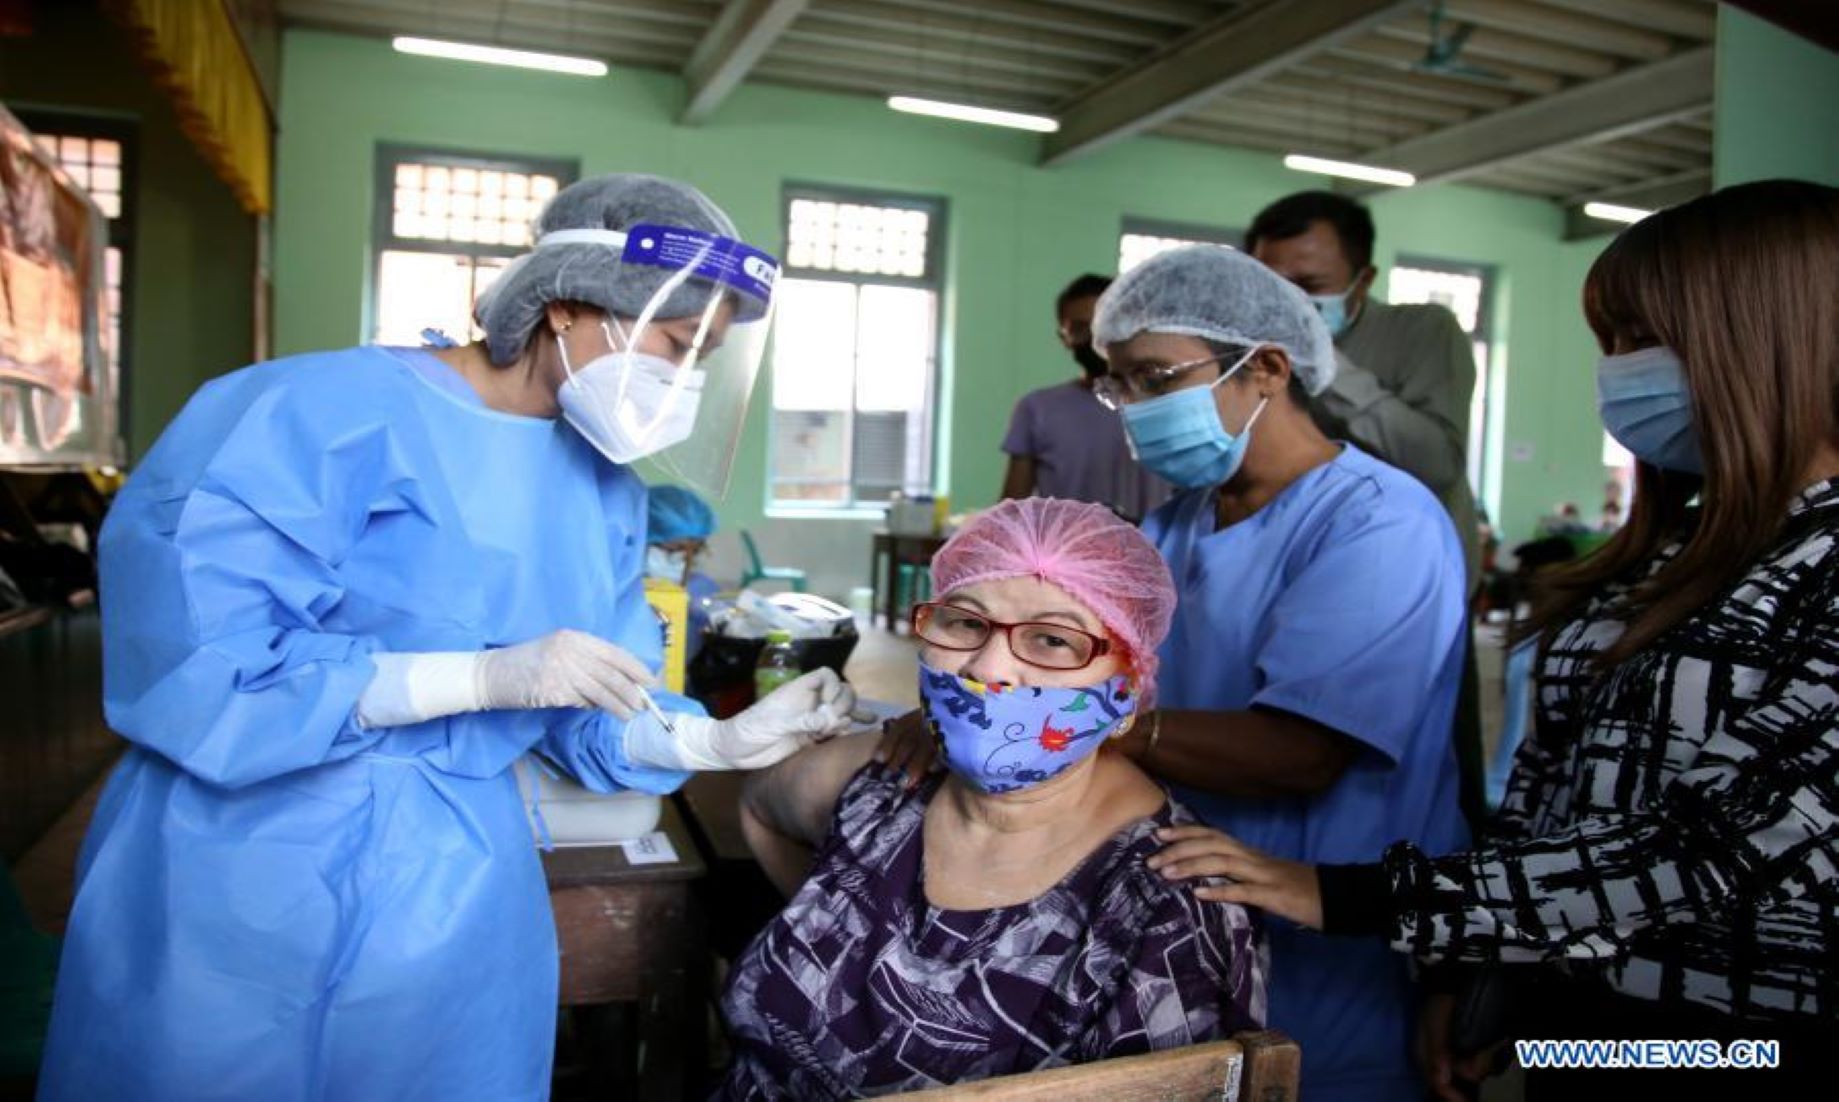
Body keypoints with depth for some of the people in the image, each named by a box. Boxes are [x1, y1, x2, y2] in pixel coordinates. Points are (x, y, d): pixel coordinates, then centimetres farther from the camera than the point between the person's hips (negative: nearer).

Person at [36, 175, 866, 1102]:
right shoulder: (326, 412, -18)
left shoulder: (606, 489, 3)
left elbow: (591, 711, 7)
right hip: (247, 876, -5)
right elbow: (195, 671, -23)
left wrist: (723, 742, -10)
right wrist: (487, 676, -25)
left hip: (457, 886, 6)